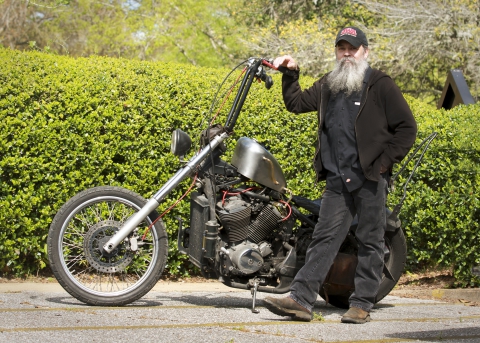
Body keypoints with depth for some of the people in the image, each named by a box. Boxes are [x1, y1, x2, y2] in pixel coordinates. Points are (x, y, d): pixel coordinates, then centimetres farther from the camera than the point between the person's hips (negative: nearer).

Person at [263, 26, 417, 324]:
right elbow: (297, 104, 28)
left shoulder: (380, 84, 0)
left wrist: (385, 161, -8)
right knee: (325, 238, 0)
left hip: (371, 178, -4)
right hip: (337, 180, 4)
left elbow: (407, 127, -2)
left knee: (370, 241, 2)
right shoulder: (327, 86, 16)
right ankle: (301, 299, -6)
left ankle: (361, 305, 7)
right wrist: (291, 75, 14)